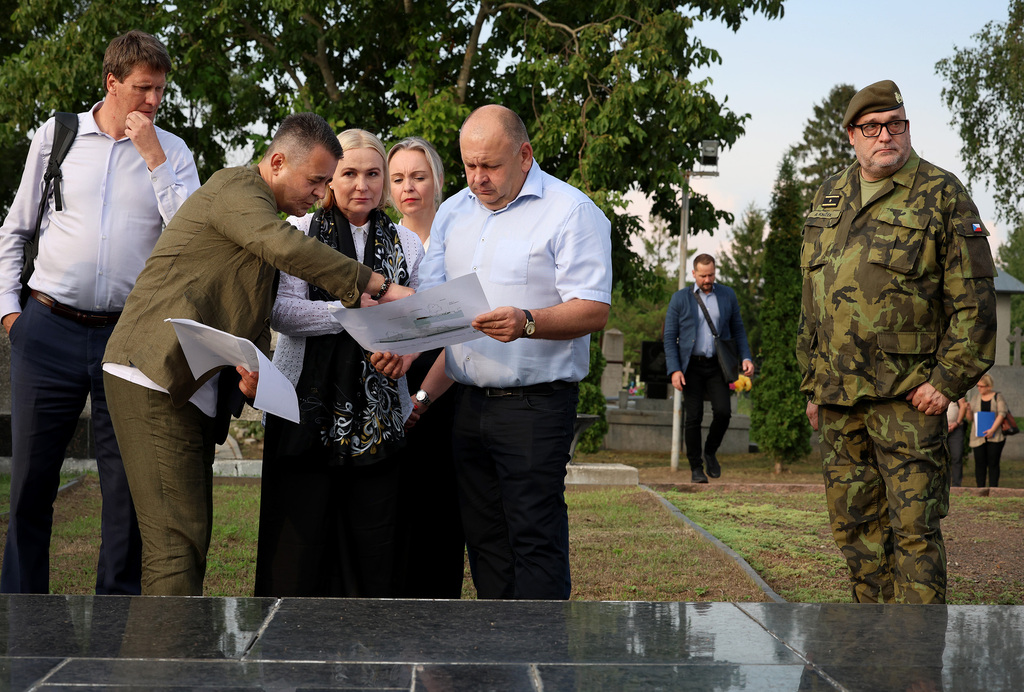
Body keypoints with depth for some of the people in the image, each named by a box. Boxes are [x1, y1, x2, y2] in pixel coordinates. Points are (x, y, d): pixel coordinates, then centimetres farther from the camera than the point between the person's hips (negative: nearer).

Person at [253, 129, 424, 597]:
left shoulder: (406, 244, 16)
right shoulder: (300, 232, 7)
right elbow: (280, 311, -7)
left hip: (378, 414, 2)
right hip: (306, 406, -2)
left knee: (372, 546, -1)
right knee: (297, 545, -4)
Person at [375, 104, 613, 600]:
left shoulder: (570, 212, -7)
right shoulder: (453, 212, 14)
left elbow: (593, 310, -14)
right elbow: (428, 297, 13)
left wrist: (528, 323, -30)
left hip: (535, 405, -6)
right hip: (469, 402, 7)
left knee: (536, 537, -9)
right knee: (484, 537, 10)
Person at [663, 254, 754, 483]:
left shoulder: (727, 295, 7)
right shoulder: (680, 299, 1)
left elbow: (738, 329, 13)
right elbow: (670, 337, 0)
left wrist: (746, 358, -2)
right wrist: (674, 370, -11)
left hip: (717, 365, 1)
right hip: (691, 367, -1)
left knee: (723, 411, -14)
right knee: (694, 418, -4)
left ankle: (710, 452, 12)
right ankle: (696, 468, 7)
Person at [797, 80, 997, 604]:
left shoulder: (942, 196, -3)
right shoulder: (828, 199, 14)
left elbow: (974, 300, -6)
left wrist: (948, 380, -12)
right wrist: (812, 385, 17)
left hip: (908, 397, -6)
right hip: (838, 400, 6)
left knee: (913, 527, -7)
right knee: (855, 525, 11)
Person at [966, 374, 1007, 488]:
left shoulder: (998, 397, 3)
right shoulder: (975, 397, 12)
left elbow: (1002, 414, -7)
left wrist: (992, 430, -18)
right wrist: (969, 409, -8)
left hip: (995, 436, -2)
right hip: (978, 436, 2)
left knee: (993, 463, -4)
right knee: (980, 464, -2)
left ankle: (993, 489, 0)